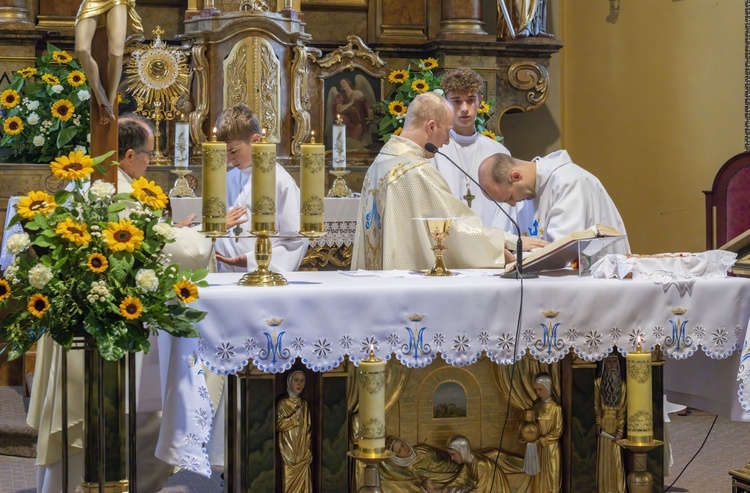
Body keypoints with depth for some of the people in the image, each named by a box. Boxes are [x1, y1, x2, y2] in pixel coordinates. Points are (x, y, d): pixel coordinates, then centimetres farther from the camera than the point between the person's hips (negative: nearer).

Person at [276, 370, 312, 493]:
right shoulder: (282, 404, -2)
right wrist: (294, 416, -15)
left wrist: (309, 451, 3)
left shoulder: (304, 405, 9)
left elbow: (308, 430, 9)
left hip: (303, 453, 4)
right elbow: (278, 425, -11)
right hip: (289, 452, -4)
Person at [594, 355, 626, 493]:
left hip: (616, 426, 2)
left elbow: (622, 409, 2)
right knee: (603, 457, 0)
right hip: (603, 424, -2)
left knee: (617, 459, 2)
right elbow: (596, 407, -2)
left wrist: (620, 431, -6)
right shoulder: (598, 383, 0)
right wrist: (598, 425, -11)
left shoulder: (622, 384, 5)